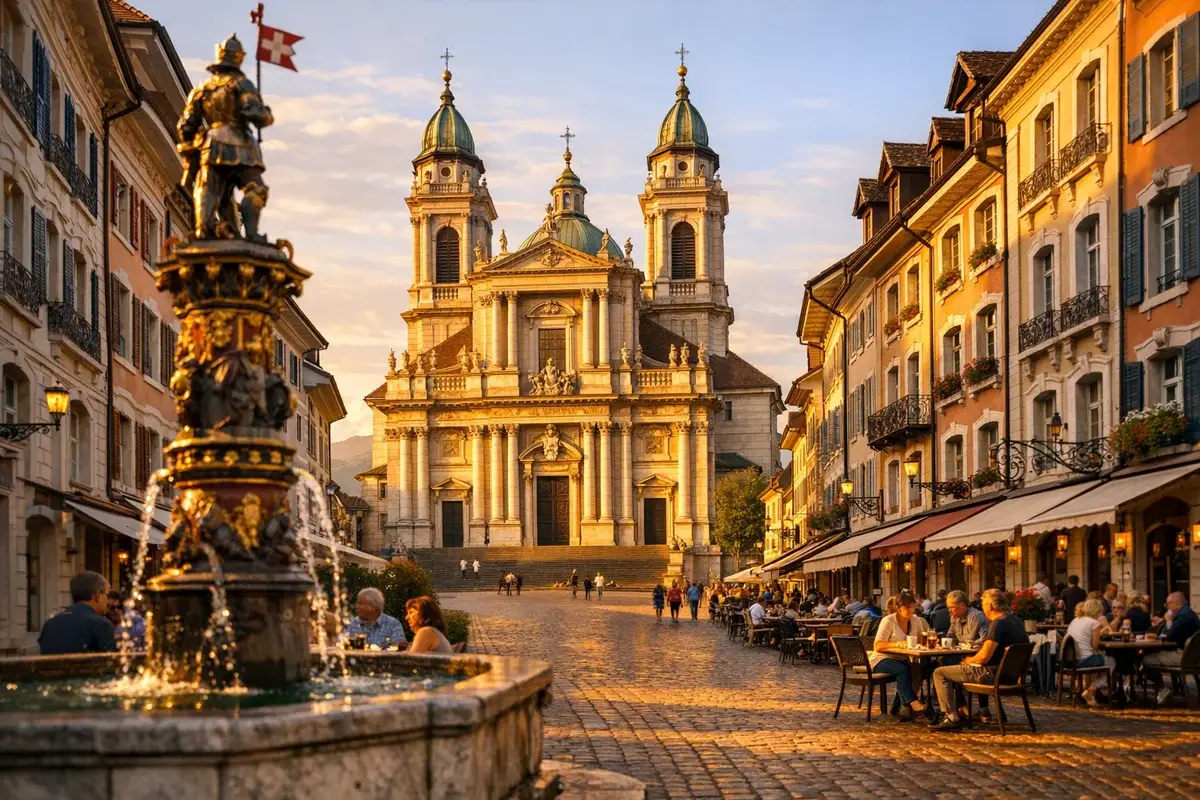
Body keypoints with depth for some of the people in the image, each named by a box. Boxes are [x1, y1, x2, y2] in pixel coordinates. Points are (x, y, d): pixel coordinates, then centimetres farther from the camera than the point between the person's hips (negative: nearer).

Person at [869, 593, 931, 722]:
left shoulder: (916, 620, 8)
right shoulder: (888, 621, -10)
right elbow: (878, 646, -17)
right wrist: (898, 644, -28)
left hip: (902, 660, 5)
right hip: (881, 660, -5)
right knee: (902, 669, -36)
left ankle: (906, 706, -29)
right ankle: (914, 704, -43)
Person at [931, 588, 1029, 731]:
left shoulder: (998, 623, -21)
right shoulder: (1016, 620, 7)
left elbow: (984, 656, -25)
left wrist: (968, 660, -5)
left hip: (993, 674, -10)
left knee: (939, 673, -1)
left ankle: (952, 718, -5)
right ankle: (963, 709, 30)